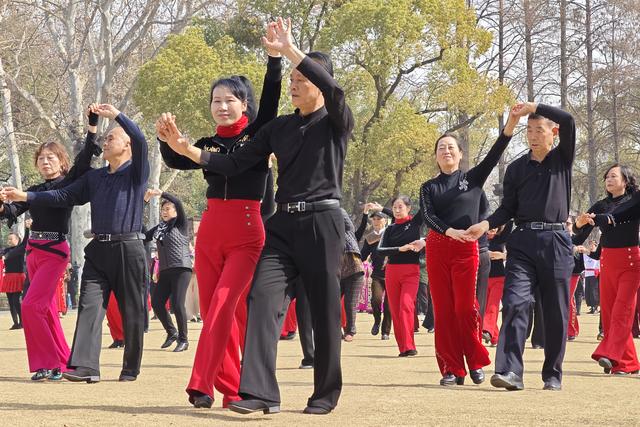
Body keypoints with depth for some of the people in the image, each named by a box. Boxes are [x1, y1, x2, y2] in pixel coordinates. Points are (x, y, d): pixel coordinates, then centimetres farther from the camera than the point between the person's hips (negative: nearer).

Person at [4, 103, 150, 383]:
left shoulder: (136, 173, 2)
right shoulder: (94, 177, 19)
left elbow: (140, 141, -15)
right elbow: (65, 196, 16)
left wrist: (116, 115, -15)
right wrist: (26, 196, 9)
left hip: (128, 249, -5)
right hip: (98, 249, 5)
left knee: (131, 312, 2)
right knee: (89, 305, -8)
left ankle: (131, 369, 10)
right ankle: (85, 366, -16)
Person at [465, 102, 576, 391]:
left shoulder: (562, 159, 8)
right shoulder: (516, 168, 14)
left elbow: (568, 121, -8)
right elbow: (508, 208, 11)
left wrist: (535, 106, -7)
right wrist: (486, 224, -6)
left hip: (556, 241, -1)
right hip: (523, 241, 1)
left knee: (555, 312, 3)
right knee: (514, 302, -14)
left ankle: (553, 375, 13)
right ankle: (510, 371, -21)